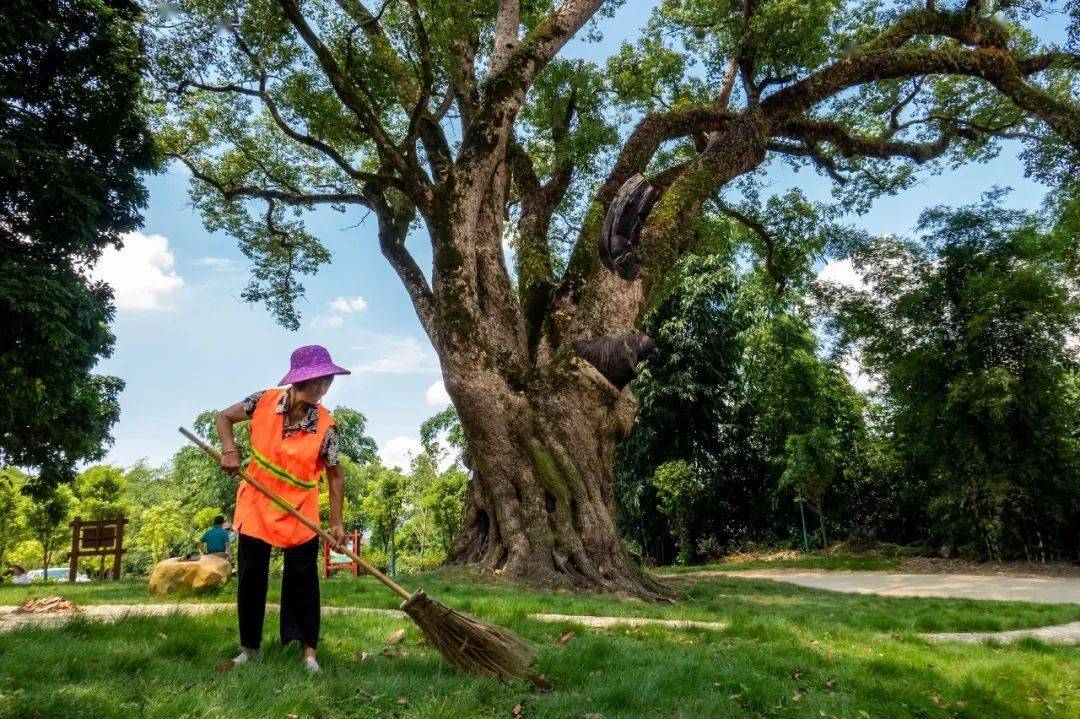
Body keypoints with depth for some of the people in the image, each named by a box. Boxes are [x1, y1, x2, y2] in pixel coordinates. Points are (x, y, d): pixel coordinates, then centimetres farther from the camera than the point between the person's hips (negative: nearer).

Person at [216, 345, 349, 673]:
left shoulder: (325, 427, -18)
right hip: (255, 507, 2)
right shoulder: (264, 401, -14)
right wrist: (229, 450, -14)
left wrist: (336, 522, -11)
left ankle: (308, 649, 13)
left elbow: (335, 475, -9)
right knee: (250, 578, 10)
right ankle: (250, 646, 28)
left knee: (303, 580, 2)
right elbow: (224, 417, 3)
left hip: (299, 514, -2)